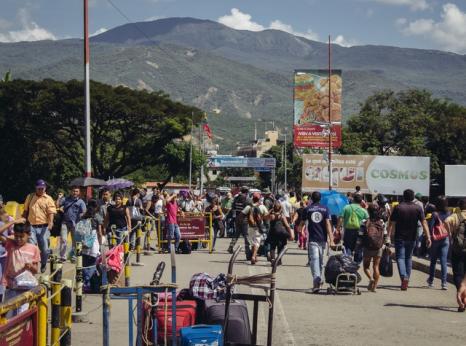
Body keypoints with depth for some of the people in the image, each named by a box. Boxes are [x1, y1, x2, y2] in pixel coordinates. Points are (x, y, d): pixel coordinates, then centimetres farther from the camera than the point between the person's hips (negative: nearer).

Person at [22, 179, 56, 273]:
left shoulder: (48, 199, 1)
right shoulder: (30, 197, 10)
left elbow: (51, 212, -10)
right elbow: (25, 211, 18)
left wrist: (50, 222, -27)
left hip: (43, 227, -1)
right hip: (31, 226, 1)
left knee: (44, 248, 4)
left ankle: (43, 265, 26)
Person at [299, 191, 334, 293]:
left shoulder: (307, 209, 1)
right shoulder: (325, 209, 2)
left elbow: (302, 223, 11)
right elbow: (328, 224, -7)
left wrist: (299, 229, 36)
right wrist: (331, 240, -10)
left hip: (312, 238, -2)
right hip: (322, 238, 2)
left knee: (314, 259, -10)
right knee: (321, 259, 17)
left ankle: (316, 278, -28)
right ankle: (319, 279, 28)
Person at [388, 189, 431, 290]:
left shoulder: (398, 207, -6)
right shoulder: (418, 208, 0)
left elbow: (392, 224, -9)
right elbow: (424, 223, -7)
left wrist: (388, 236, -7)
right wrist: (428, 237, -9)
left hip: (400, 237, -3)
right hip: (412, 238, 3)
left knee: (400, 257, -1)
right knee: (408, 258, 17)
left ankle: (404, 277, -24)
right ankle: (407, 280, 20)